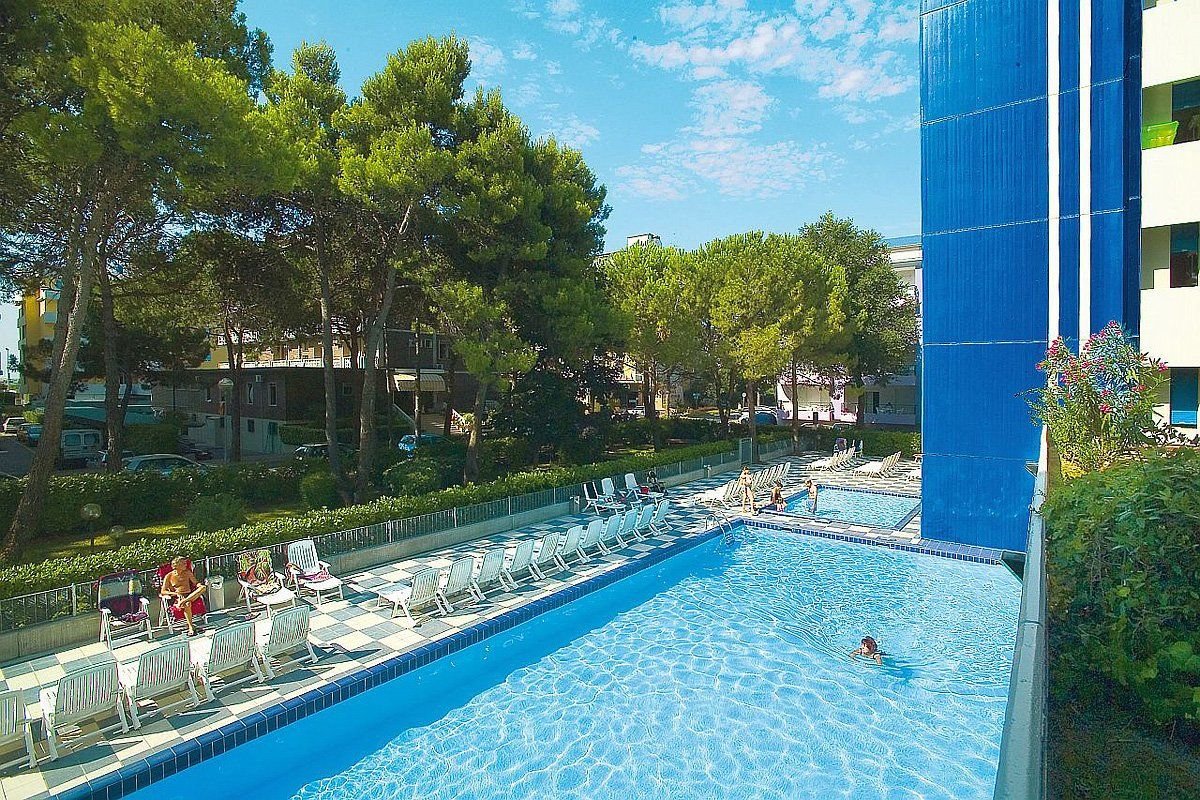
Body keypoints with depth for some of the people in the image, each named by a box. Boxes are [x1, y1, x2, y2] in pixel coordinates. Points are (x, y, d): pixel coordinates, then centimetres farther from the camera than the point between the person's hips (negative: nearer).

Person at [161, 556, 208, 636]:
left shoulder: (188, 572, 15)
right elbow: (163, 591, 1)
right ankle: (191, 627, -36)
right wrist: (175, 593, -15)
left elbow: (196, 583, 14)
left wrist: (201, 585, -10)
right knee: (187, 604, -39)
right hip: (178, 598, -3)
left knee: (203, 587, -28)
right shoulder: (169, 576, 4)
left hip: (191, 595, 3)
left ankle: (184, 601, -39)